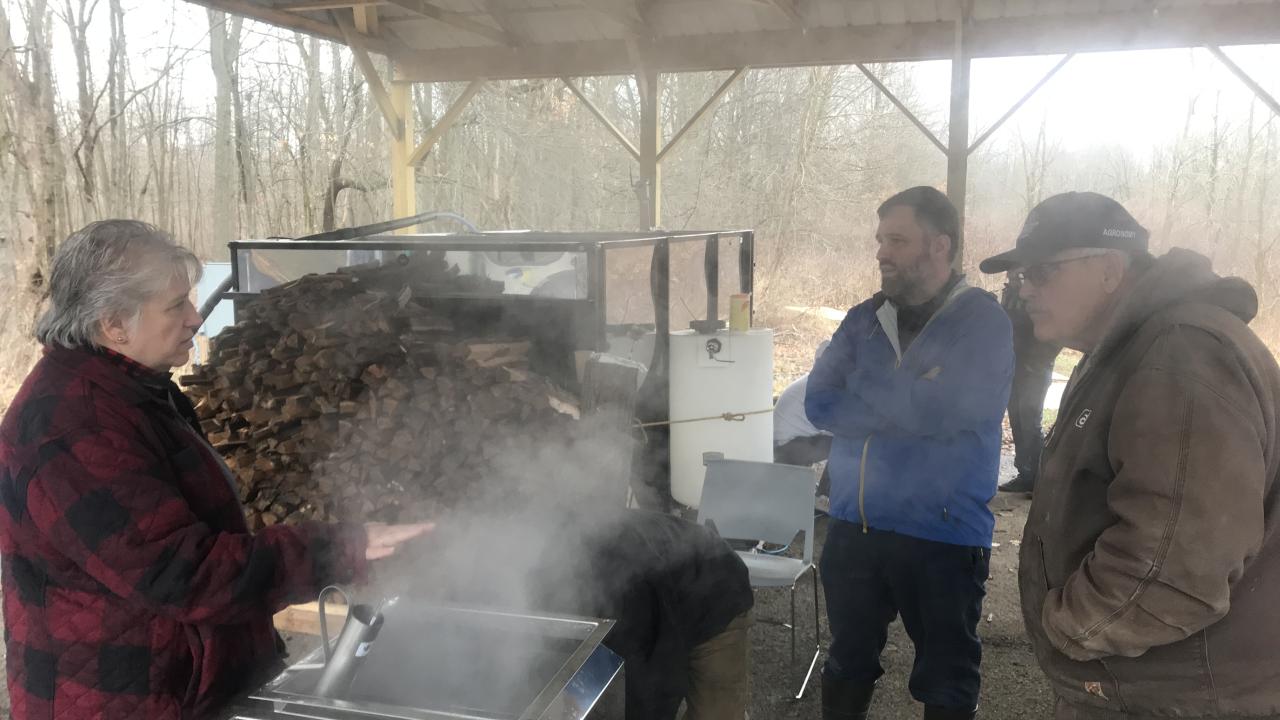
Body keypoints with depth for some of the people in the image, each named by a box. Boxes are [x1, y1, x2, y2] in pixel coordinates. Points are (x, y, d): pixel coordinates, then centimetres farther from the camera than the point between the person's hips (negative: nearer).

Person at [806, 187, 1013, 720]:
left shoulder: (983, 322, -8)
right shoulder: (864, 320, 7)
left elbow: (939, 411, -21)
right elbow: (819, 404, -1)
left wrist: (863, 396, -8)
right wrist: (904, 404, -14)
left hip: (943, 535, -4)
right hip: (853, 526, 5)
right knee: (847, 666, 19)